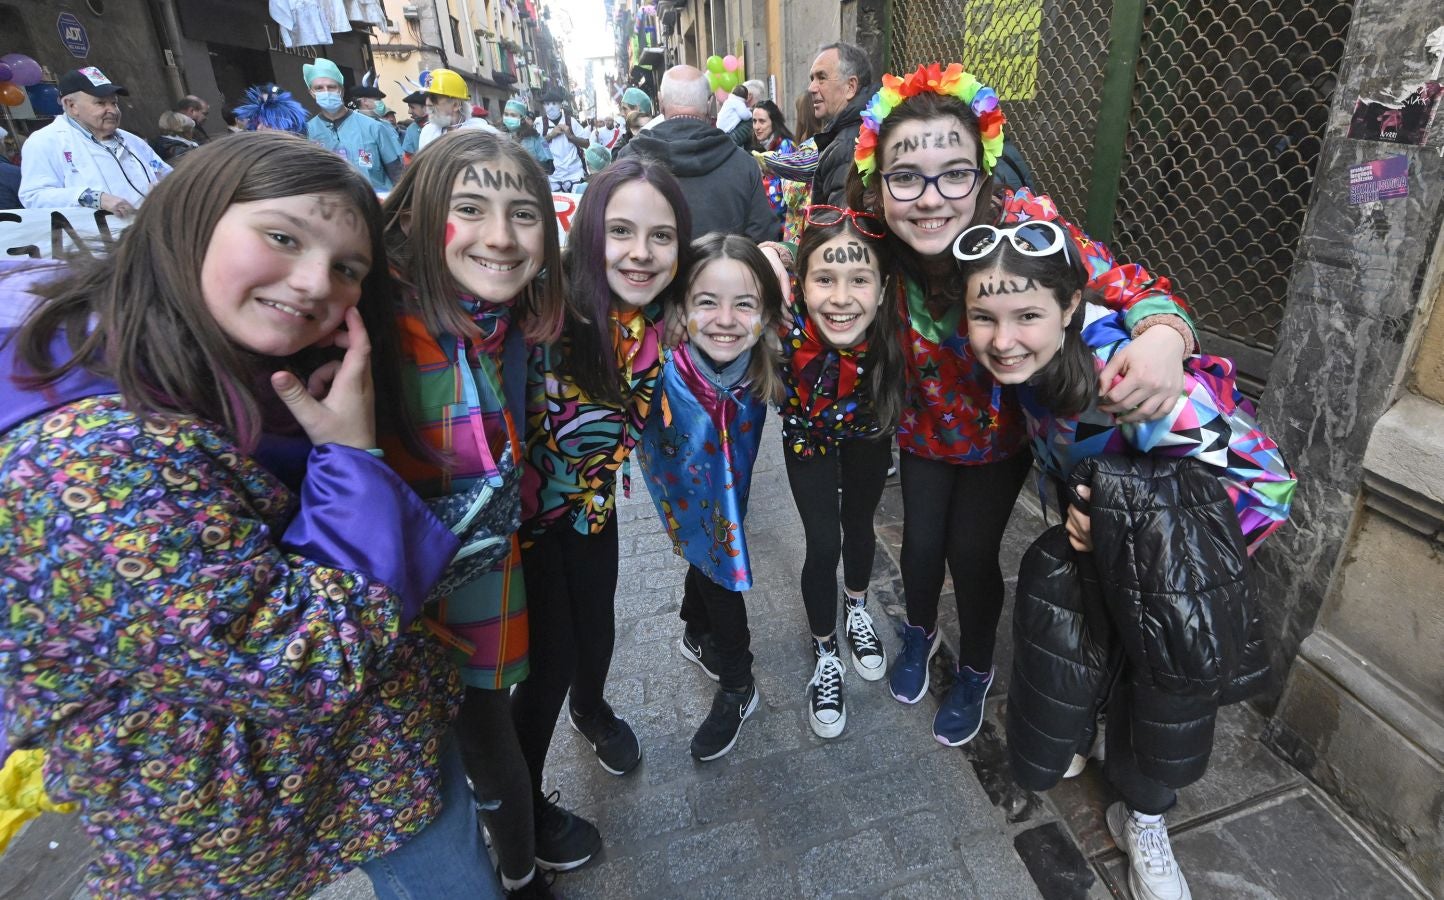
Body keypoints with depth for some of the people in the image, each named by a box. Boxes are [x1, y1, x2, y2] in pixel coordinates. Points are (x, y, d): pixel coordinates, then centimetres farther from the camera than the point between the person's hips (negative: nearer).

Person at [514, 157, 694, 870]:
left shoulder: (662, 321, -11)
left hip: (593, 504, 5)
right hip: (525, 513, -5)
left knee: (597, 629, 23)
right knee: (549, 660, 8)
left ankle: (591, 709, 60)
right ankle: (522, 803, 39)